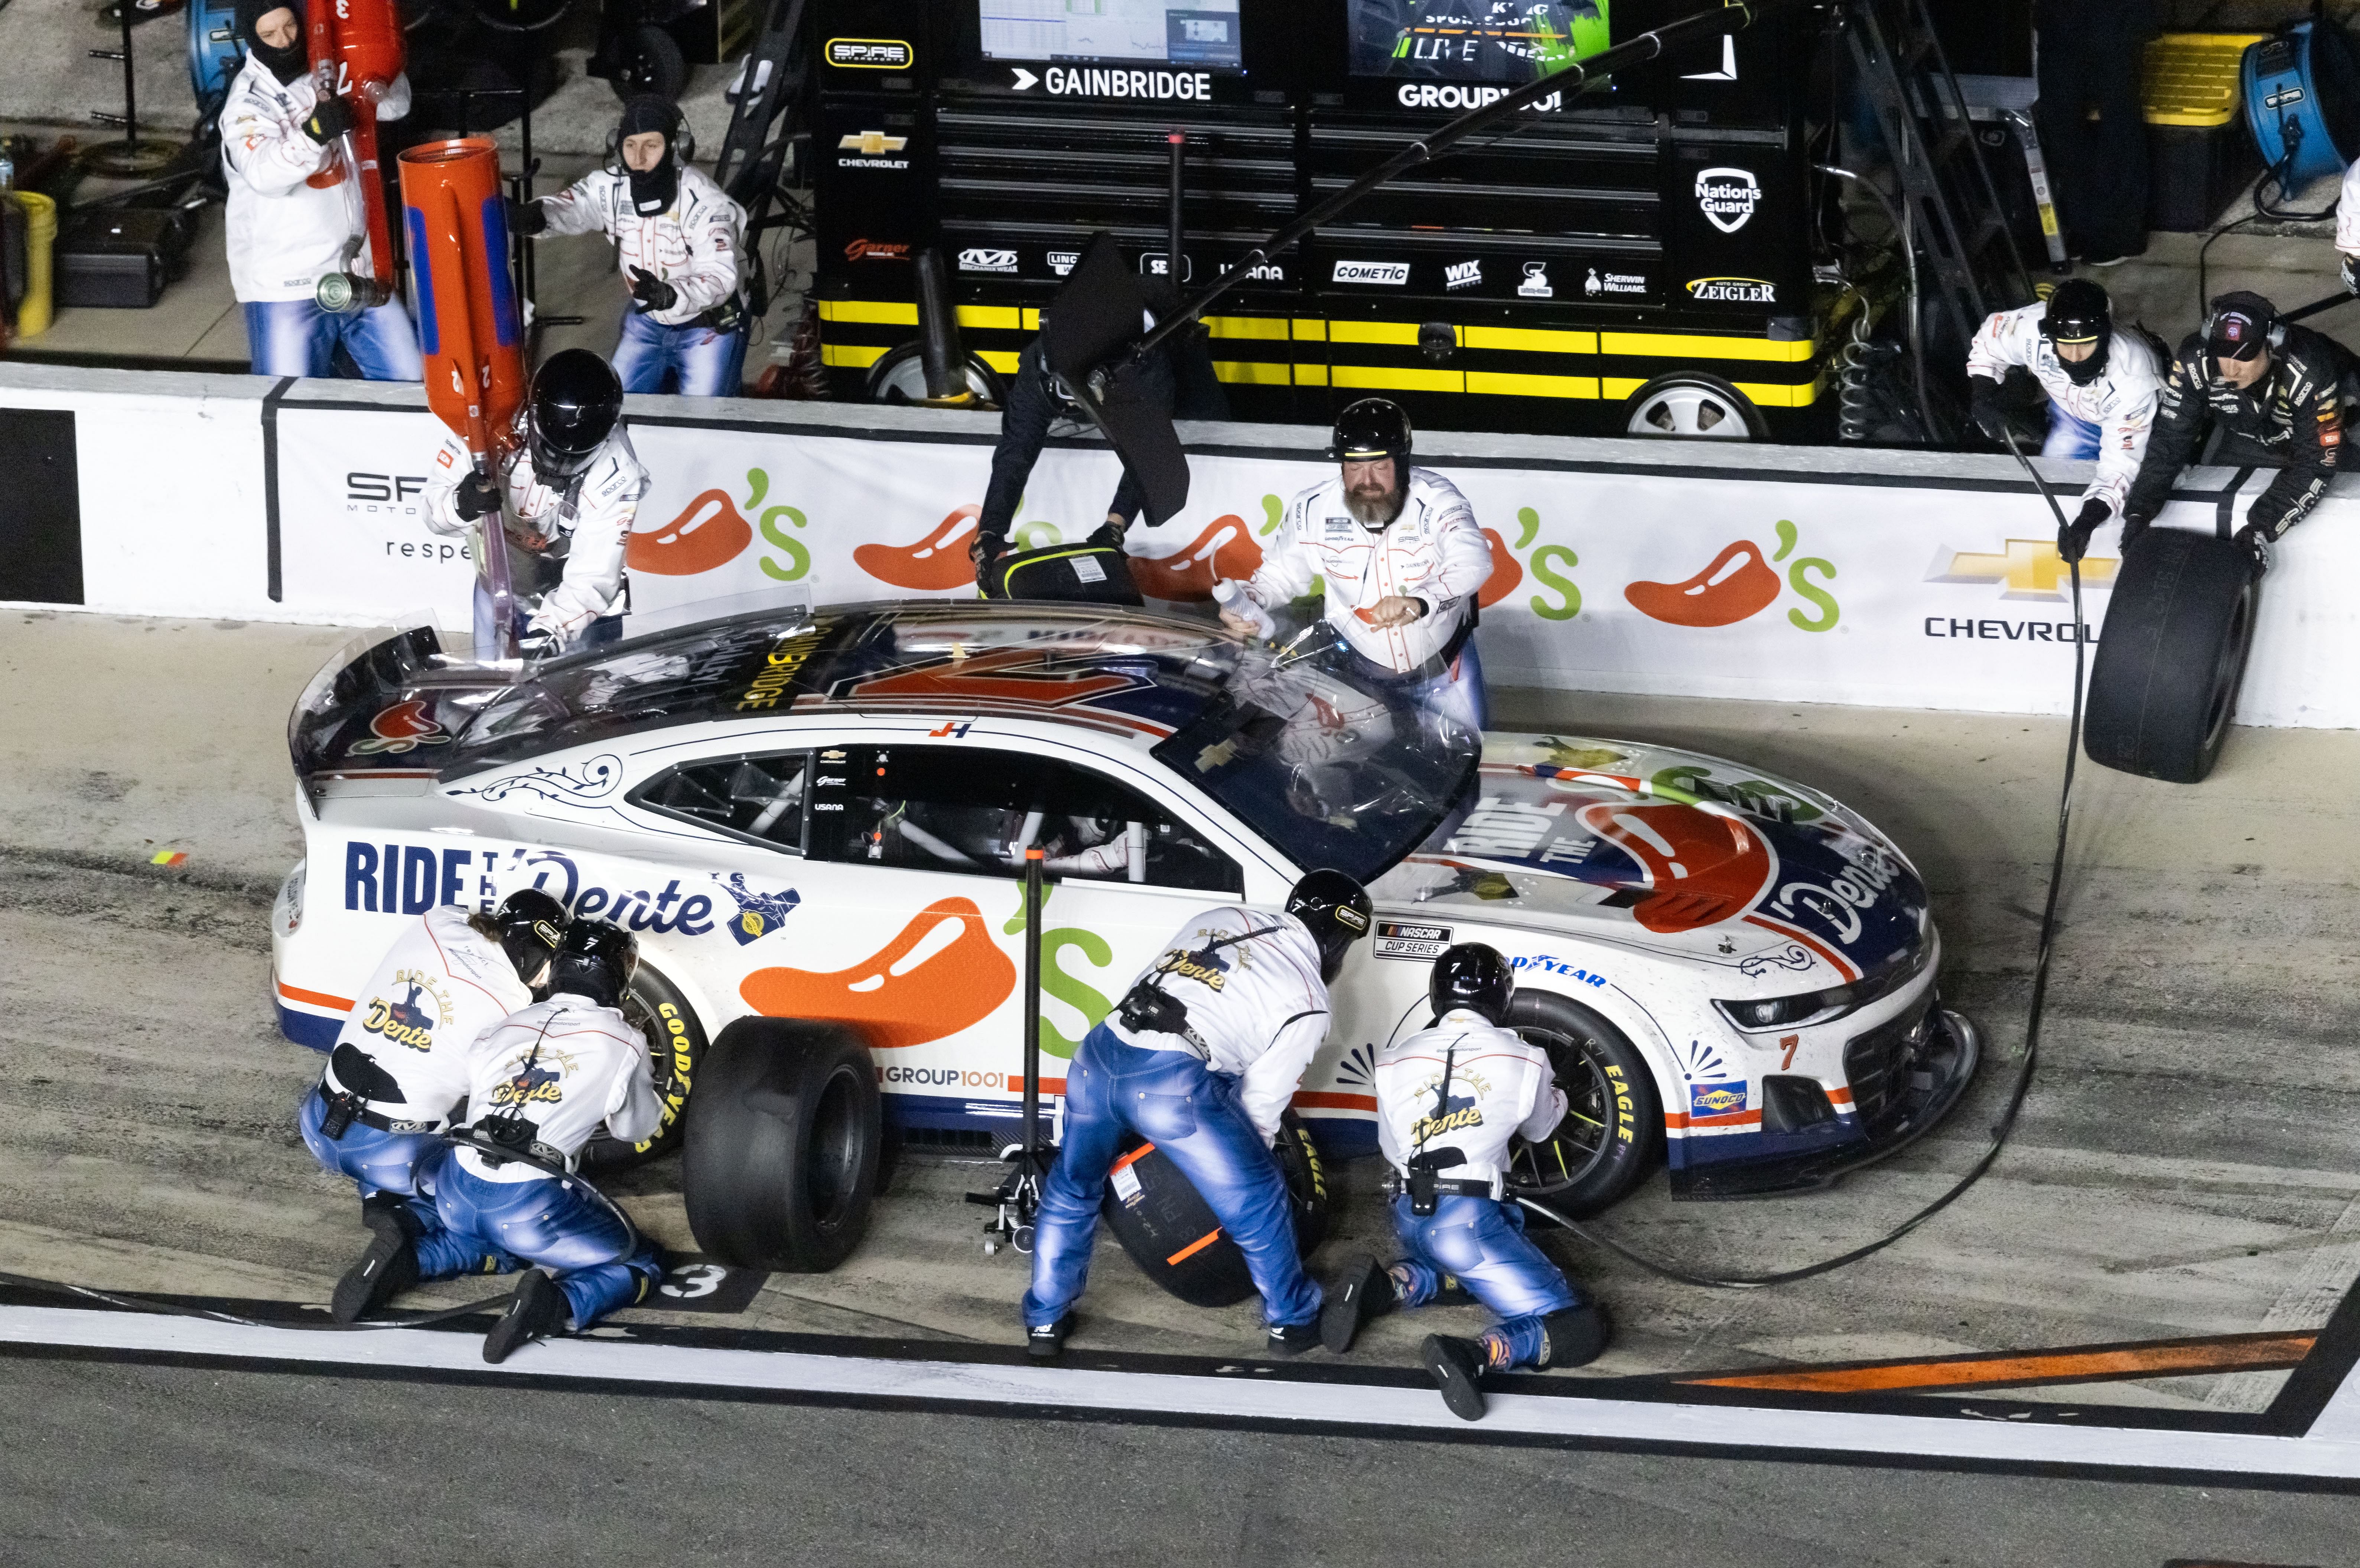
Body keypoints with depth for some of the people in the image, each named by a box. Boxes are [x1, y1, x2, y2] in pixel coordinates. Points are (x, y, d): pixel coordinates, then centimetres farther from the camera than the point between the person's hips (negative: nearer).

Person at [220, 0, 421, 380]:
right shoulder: (248, 104, -13)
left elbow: (395, 105, 2)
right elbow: (266, 175, -29)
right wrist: (316, 132, -44)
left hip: (359, 268, 5)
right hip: (288, 285, -5)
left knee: (409, 378, 8)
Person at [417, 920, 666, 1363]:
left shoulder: (506, 1027, 13)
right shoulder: (623, 1043, 2)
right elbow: (635, 1128, 16)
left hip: (457, 1194, 5)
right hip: (532, 1209, -5)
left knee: (495, 1241, 37)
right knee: (642, 1265, 11)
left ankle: (410, 1259, 9)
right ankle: (558, 1304, -17)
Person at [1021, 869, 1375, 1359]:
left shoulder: (1220, 919, 21)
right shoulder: (1308, 1004, 8)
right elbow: (1261, 1101, 8)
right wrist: (1250, 1161, 25)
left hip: (1098, 1055, 5)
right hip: (1174, 1082, -5)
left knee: (1072, 1189, 28)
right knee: (1257, 1200, 16)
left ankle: (1045, 1321, 37)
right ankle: (1293, 1321, 30)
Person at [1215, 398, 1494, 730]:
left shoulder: (1436, 500, -26)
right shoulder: (1314, 509, -17)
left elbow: (1473, 563, -41)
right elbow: (1281, 574, -3)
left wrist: (1419, 603, -59)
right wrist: (1247, 604, -26)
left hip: (1443, 664, -1)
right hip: (1361, 666, 1)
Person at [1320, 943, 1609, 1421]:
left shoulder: (1395, 1061, 7)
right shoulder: (1524, 1062, -1)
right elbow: (1541, 1127, 19)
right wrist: (1553, 1089, 41)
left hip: (1408, 1217, 6)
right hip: (1468, 1220, -5)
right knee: (1583, 1329, -4)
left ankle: (1382, 1288, 8)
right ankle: (1475, 1356, -30)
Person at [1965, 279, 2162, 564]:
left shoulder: (2132, 381, -46)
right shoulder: (2031, 328, -37)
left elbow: (2122, 463, -43)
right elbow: (1991, 340, -11)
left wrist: (2088, 521, -56)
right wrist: (1983, 392, -24)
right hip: (2072, 410, 4)